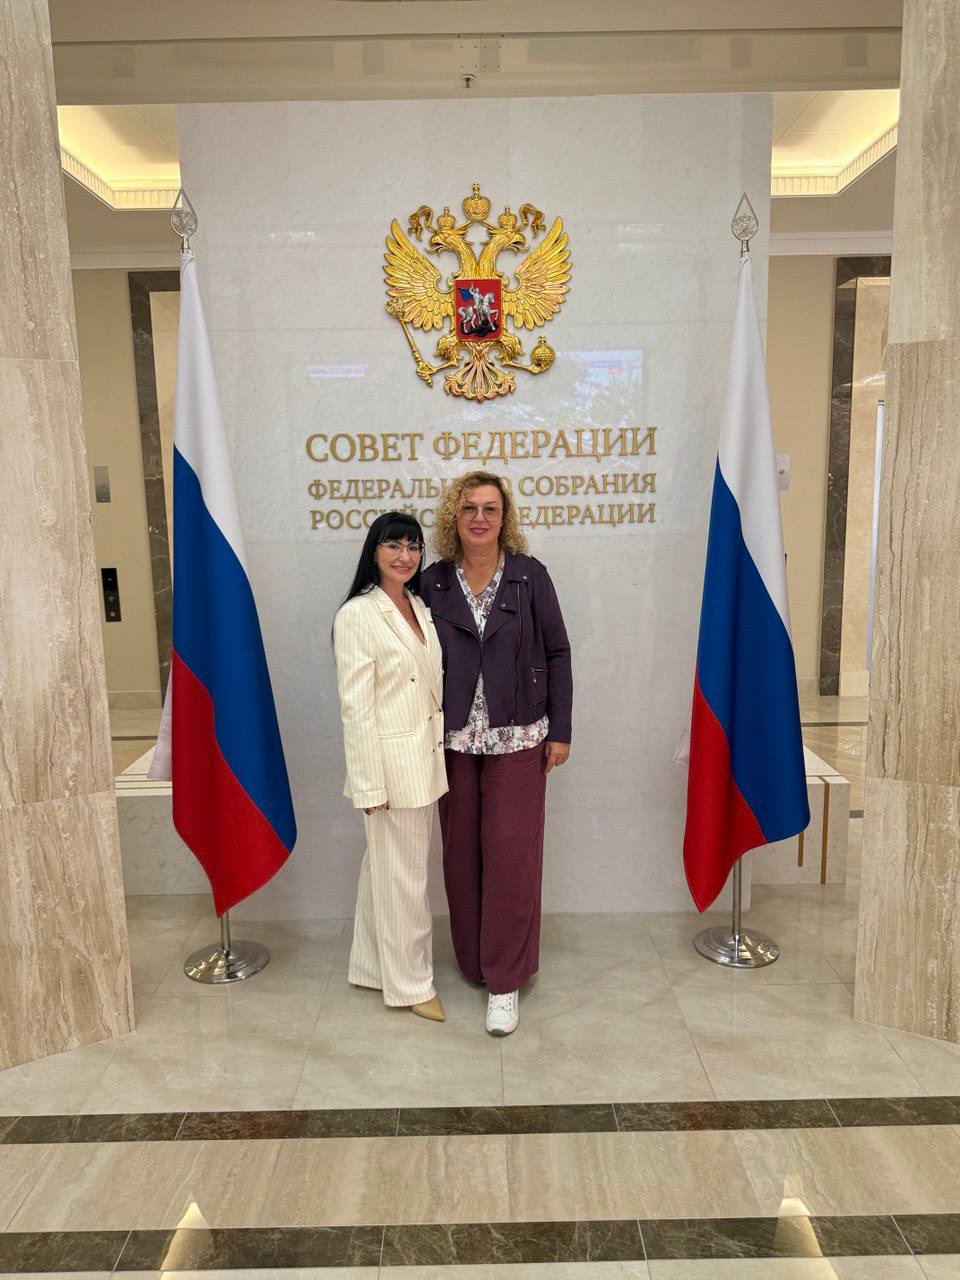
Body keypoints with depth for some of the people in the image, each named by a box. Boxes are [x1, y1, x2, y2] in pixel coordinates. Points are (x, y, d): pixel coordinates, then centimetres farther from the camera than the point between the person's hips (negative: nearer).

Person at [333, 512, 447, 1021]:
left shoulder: (419, 607, 9)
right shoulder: (357, 616, -14)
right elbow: (356, 707, -16)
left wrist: (439, 755, 13)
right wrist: (369, 783, -17)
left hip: (425, 759, 8)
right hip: (391, 764, -7)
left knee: (384, 867, 20)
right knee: (402, 877, 6)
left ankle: (373, 965, 36)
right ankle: (410, 983, 25)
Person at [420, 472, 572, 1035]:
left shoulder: (530, 576, -1)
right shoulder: (434, 582, 3)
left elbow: (557, 653, 1)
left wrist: (560, 730, -2)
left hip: (517, 738, -2)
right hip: (455, 737, 2)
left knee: (510, 852, -1)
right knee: (461, 852, 10)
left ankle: (505, 980, 13)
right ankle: (473, 960, 30)